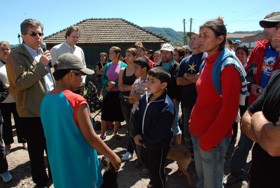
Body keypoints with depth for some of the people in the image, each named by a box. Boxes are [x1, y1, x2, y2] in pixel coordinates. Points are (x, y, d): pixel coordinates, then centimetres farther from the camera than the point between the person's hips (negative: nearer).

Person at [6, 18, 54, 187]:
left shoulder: (41, 53, 13)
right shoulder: (16, 55, -12)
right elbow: (20, 82, -23)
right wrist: (41, 65, -24)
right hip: (32, 112, -7)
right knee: (37, 150, 9)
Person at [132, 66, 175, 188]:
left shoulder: (167, 107, -30)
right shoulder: (145, 98, -5)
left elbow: (158, 133, -27)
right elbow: (136, 116, 0)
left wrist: (144, 141, -15)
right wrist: (136, 134, -13)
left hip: (158, 146, -8)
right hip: (145, 143, 8)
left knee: (157, 171, 14)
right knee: (149, 166, 31)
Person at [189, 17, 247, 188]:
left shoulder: (228, 66, -16)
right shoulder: (207, 63, 9)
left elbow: (229, 110, -20)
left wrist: (209, 139, -17)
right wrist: (194, 124, 12)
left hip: (213, 137, -7)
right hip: (198, 132, 7)